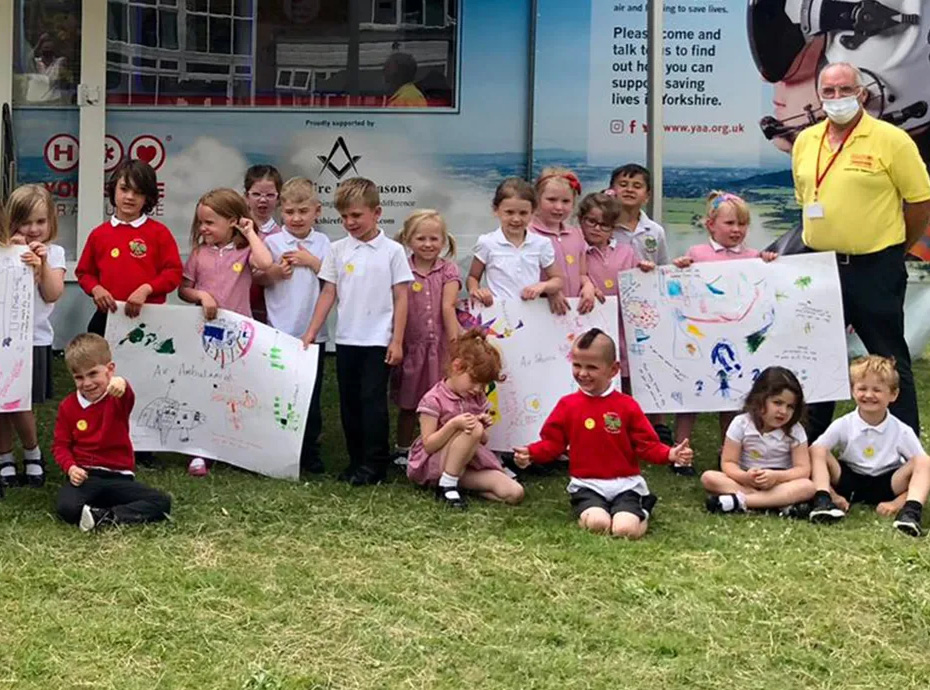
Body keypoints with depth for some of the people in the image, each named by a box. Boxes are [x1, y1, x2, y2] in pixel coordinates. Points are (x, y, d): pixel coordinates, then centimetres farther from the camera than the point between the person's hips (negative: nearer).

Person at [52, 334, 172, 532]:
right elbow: (60, 444, 9)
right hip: (84, 476, 0)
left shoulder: (116, 400, -1)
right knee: (67, 508, -34)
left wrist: (122, 386, -55)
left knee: (163, 503, -20)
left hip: (119, 477, 0)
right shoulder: (68, 406, 7)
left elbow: (127, 399, -28)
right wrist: (70, 467, -14)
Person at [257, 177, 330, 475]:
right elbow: (257, 279, 5)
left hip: (312, 331, 1)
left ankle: (310, 453, 17)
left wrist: (311, 261, -10)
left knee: (311, 395, 7)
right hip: (279, 330, -1)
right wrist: (273, 273, -13)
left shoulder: (322, 243, 5)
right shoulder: (272, 242, 1)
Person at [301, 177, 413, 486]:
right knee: (349, 402, 9)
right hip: (346, 340, 4)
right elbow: (328, 293, 7)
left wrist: (397, 341, -7)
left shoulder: (392, 251, -3)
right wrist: (310, 333, 2)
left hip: (378, 341, -4)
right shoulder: (338, 250, 5)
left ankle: (374, 464, 2)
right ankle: (356, 460, 19)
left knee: (373, 400, -5)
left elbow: (401, 298, -2)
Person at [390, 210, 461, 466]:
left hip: (439, 346, -1)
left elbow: (448, 307, -9)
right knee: (408, 403, 12)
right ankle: (402, 450, 26)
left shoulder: (448, 270, 0)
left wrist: (455, 342, -15)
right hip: (410, 345, 1)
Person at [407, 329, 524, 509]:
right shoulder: (433, 400, -12)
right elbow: (428, 445, -16)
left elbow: (482, 441, 14)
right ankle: (447, 486, -21)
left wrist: (483, 428, -10)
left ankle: (457, 481, 1)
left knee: (515, 493, -17)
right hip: (433, 465, -6)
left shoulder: (478, 399, 8)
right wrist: (453, 424, -30)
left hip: (468, 465, 6)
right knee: (473, 429, -33)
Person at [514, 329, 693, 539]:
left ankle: (641, 509, 13)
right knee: (597, 524, -31)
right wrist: (531, 453, -16)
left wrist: (670, 454, -18)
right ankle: (586, 512, 7)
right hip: (587, 486, -1)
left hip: (625, 484, 1)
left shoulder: (627, 405, 0)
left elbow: (646, 445, 1)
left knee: (626, 530, -24)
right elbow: (552, 443, 4)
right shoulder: (567, 405, 2)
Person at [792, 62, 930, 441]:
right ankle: (812, 441, 25)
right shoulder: (805, 142, 7)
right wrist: (828, 239, 14)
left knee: (889, 359, 2)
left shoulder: (891, 140, -9)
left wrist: (891, 248, 3)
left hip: (874, 270, -5)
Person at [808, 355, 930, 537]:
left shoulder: (902, 432, -7)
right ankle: (823, 501, -34)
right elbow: (815, 452, -11)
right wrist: (831, 494, -21)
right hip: (848, 482, 1)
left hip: (885, 486, -1)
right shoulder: (843, 425, -6)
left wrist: (897, 502, -22)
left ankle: (911, 511, -38)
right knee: (818, 452, -20)